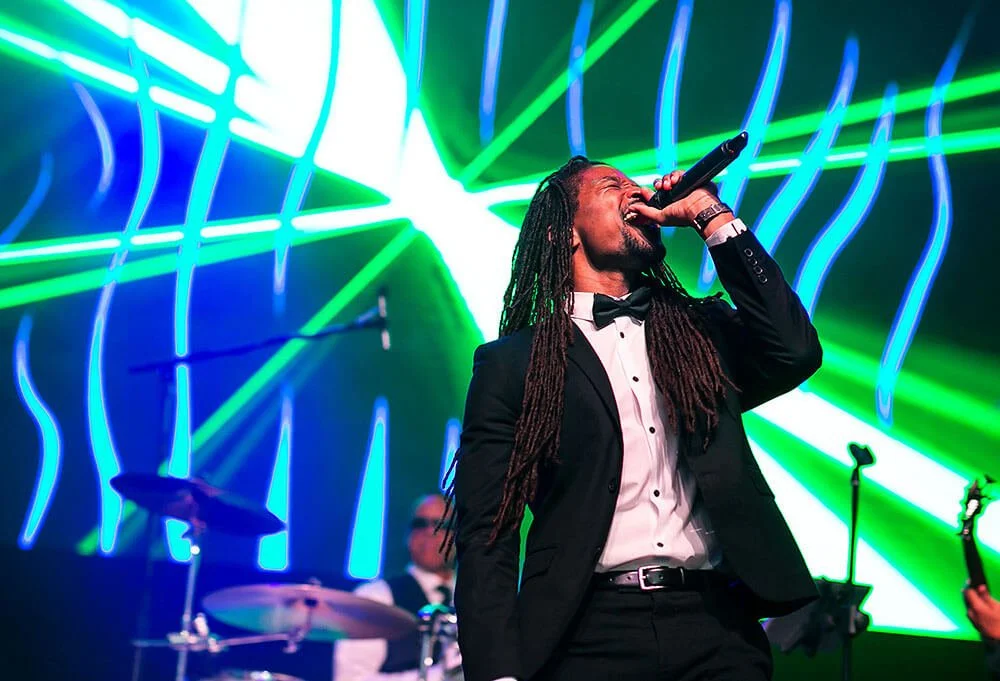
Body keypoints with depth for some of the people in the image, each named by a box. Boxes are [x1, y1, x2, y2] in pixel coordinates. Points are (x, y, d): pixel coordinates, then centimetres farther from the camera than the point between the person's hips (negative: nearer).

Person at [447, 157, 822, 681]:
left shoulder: (699, 329, 16)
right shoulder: (512, 363, 6)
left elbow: (795, 353, -5)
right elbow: (486, 538, 1)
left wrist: (711, 216, 1)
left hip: (715, 623, 2)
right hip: (589, 632, -2)